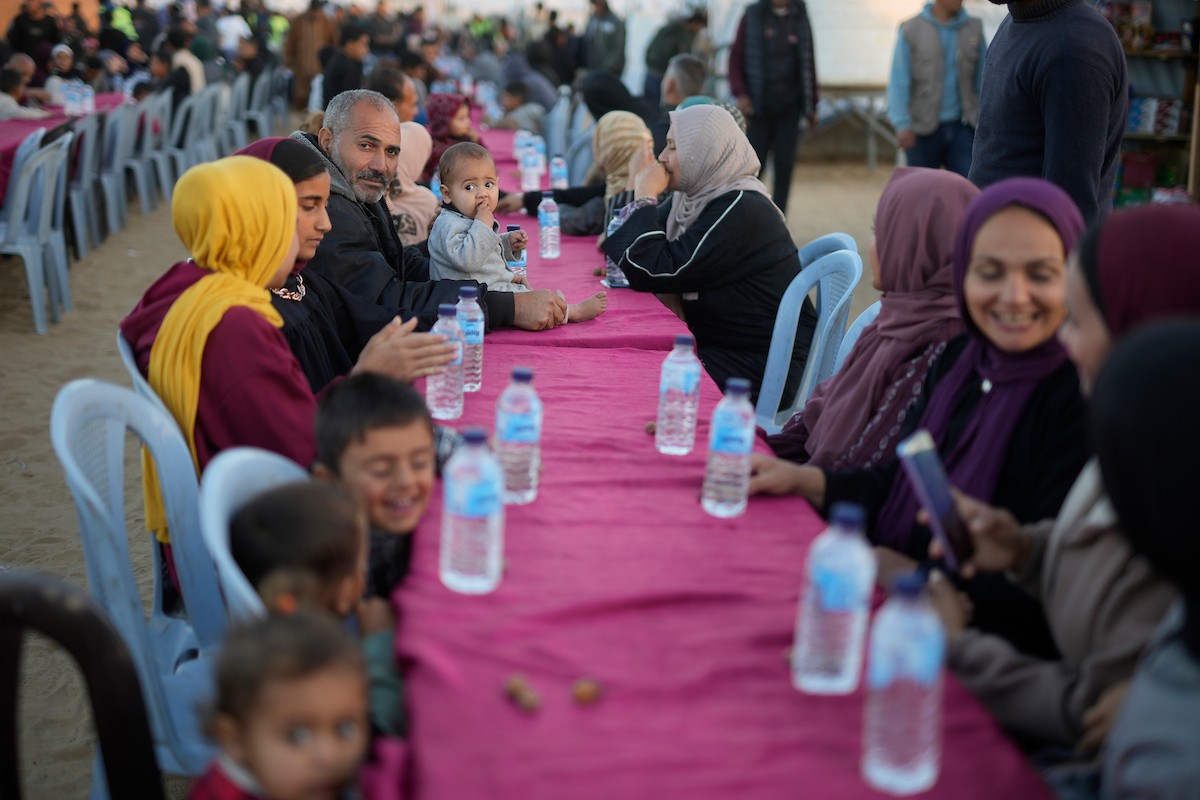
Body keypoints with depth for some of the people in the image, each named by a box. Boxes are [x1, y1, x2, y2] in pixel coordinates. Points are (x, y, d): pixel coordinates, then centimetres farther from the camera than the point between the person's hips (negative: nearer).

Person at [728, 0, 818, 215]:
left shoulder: (800, 19, 7)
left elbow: (808, 63, 11)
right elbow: (736, 57, 1)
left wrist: (811, 105, 10)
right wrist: (740, 94, -10)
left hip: (789, 108, 2)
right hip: (759, 107, -2)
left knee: (784, 166, -1)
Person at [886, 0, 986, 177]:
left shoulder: (974, 29, 5)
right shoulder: (911, 30, -3)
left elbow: (983, 80, 8)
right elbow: (898, 82, -7)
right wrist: (902, 124, -18)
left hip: (962, 127, 2)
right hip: (924, 129, -1)